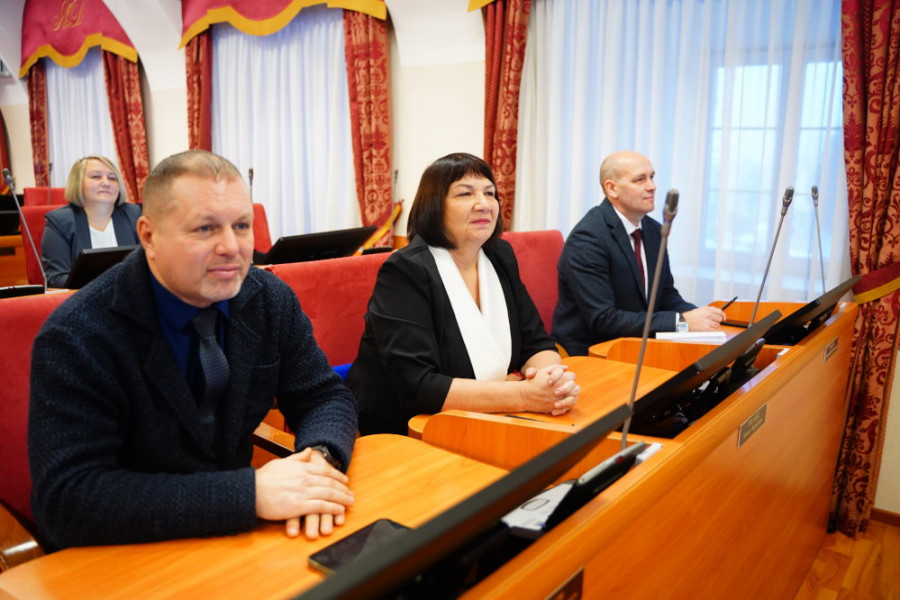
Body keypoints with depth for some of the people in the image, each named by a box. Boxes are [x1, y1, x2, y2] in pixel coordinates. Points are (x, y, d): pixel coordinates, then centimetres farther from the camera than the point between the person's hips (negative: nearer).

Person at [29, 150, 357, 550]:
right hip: (127, 557, -5)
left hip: (239, 533, 6)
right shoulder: (76, 338, -19)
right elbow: (68, 500, -25)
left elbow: (325, 396, 0)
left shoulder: (272, 300, -6)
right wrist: (250, 492, -32)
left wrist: (318, 457, -23)